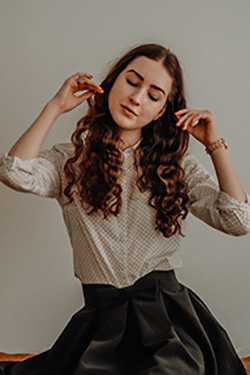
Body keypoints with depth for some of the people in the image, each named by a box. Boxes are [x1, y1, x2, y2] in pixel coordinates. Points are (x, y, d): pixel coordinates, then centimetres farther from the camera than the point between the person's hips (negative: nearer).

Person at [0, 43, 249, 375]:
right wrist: (55, 107, -4)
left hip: (168, 312, 0)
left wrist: (215, 144, 0)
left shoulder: (177, 167, 11)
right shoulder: (72, 160, 7)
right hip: (101, 315, 0)